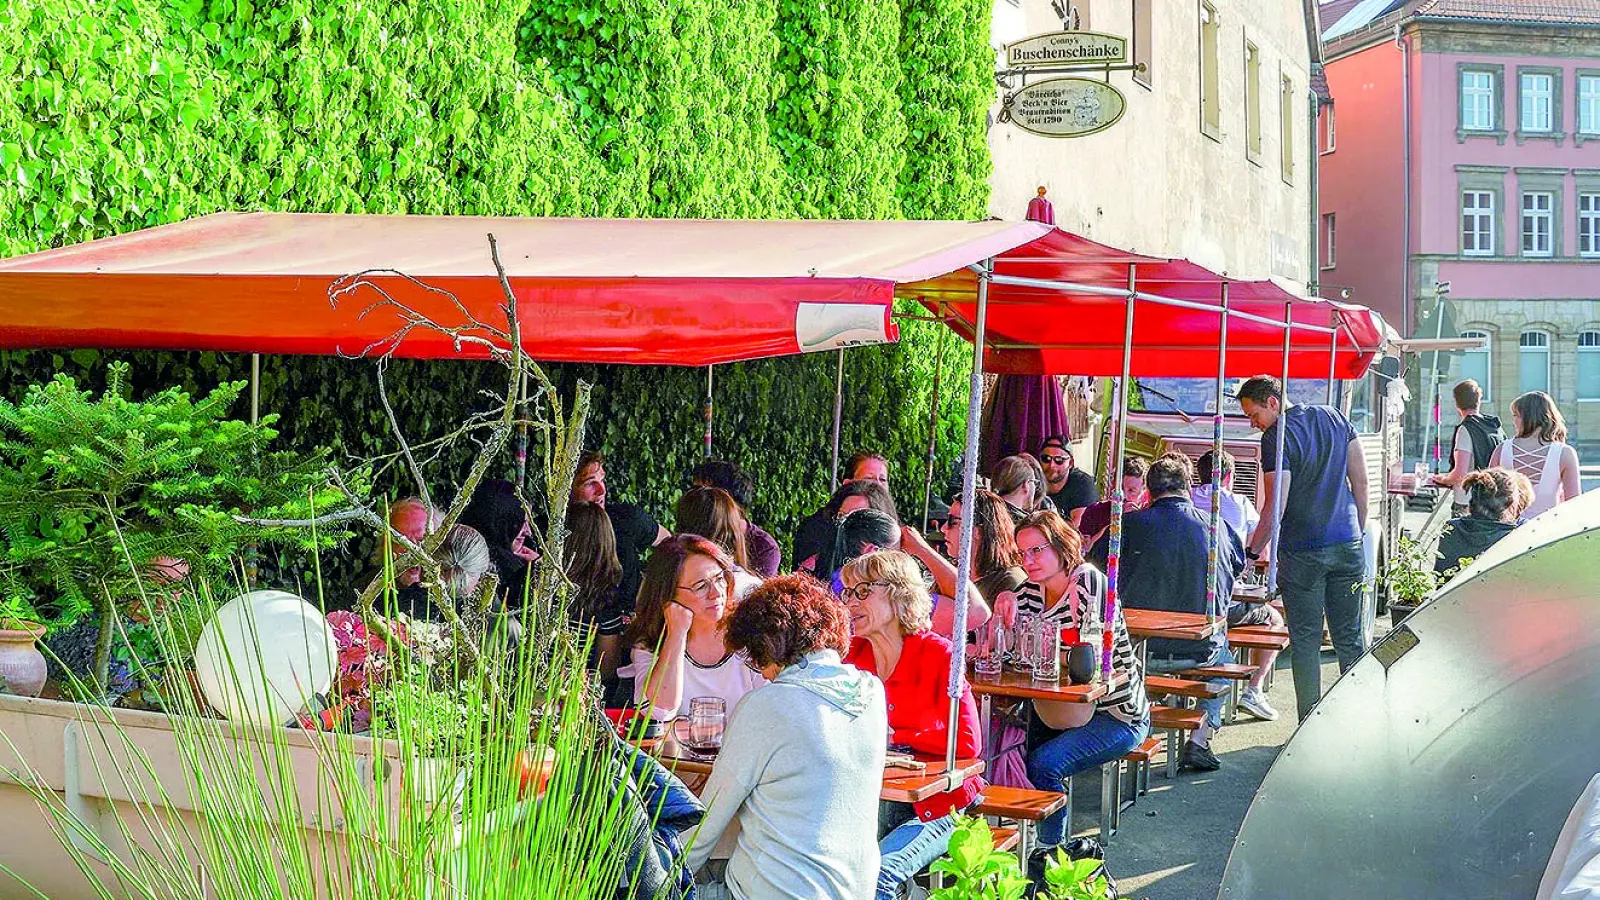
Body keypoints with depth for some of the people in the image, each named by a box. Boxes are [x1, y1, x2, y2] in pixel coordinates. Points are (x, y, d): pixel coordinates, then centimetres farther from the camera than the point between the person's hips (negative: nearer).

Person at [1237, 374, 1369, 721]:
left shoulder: (1277, 437, -13)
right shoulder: (1336, 418, 7)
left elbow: (1275, 509, -16)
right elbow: (1360, 482, 11)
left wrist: (1251, 553, -7)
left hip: (1301, 552, -6)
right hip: (1347, 545, 6)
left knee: (1305, 641, 3)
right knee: (1350, 637, 12)